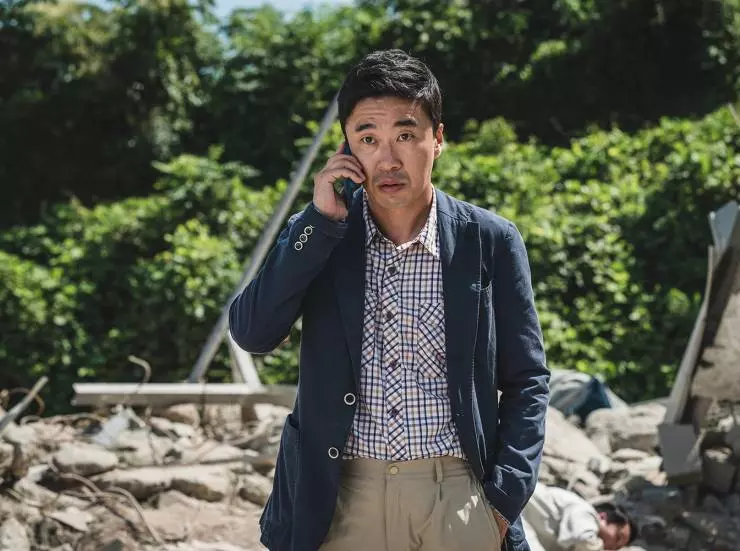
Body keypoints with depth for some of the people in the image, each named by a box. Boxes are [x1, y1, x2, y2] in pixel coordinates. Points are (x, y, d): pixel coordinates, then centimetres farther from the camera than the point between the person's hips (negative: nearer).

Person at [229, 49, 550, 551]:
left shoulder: (490, 241, -2)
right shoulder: (318, 234, 1)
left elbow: (526, 381, 2)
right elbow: (252, 334, -10)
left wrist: (504, 500, -7)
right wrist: (320, 221, -14)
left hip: (458, 494, -1)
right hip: (343, 496, 1)